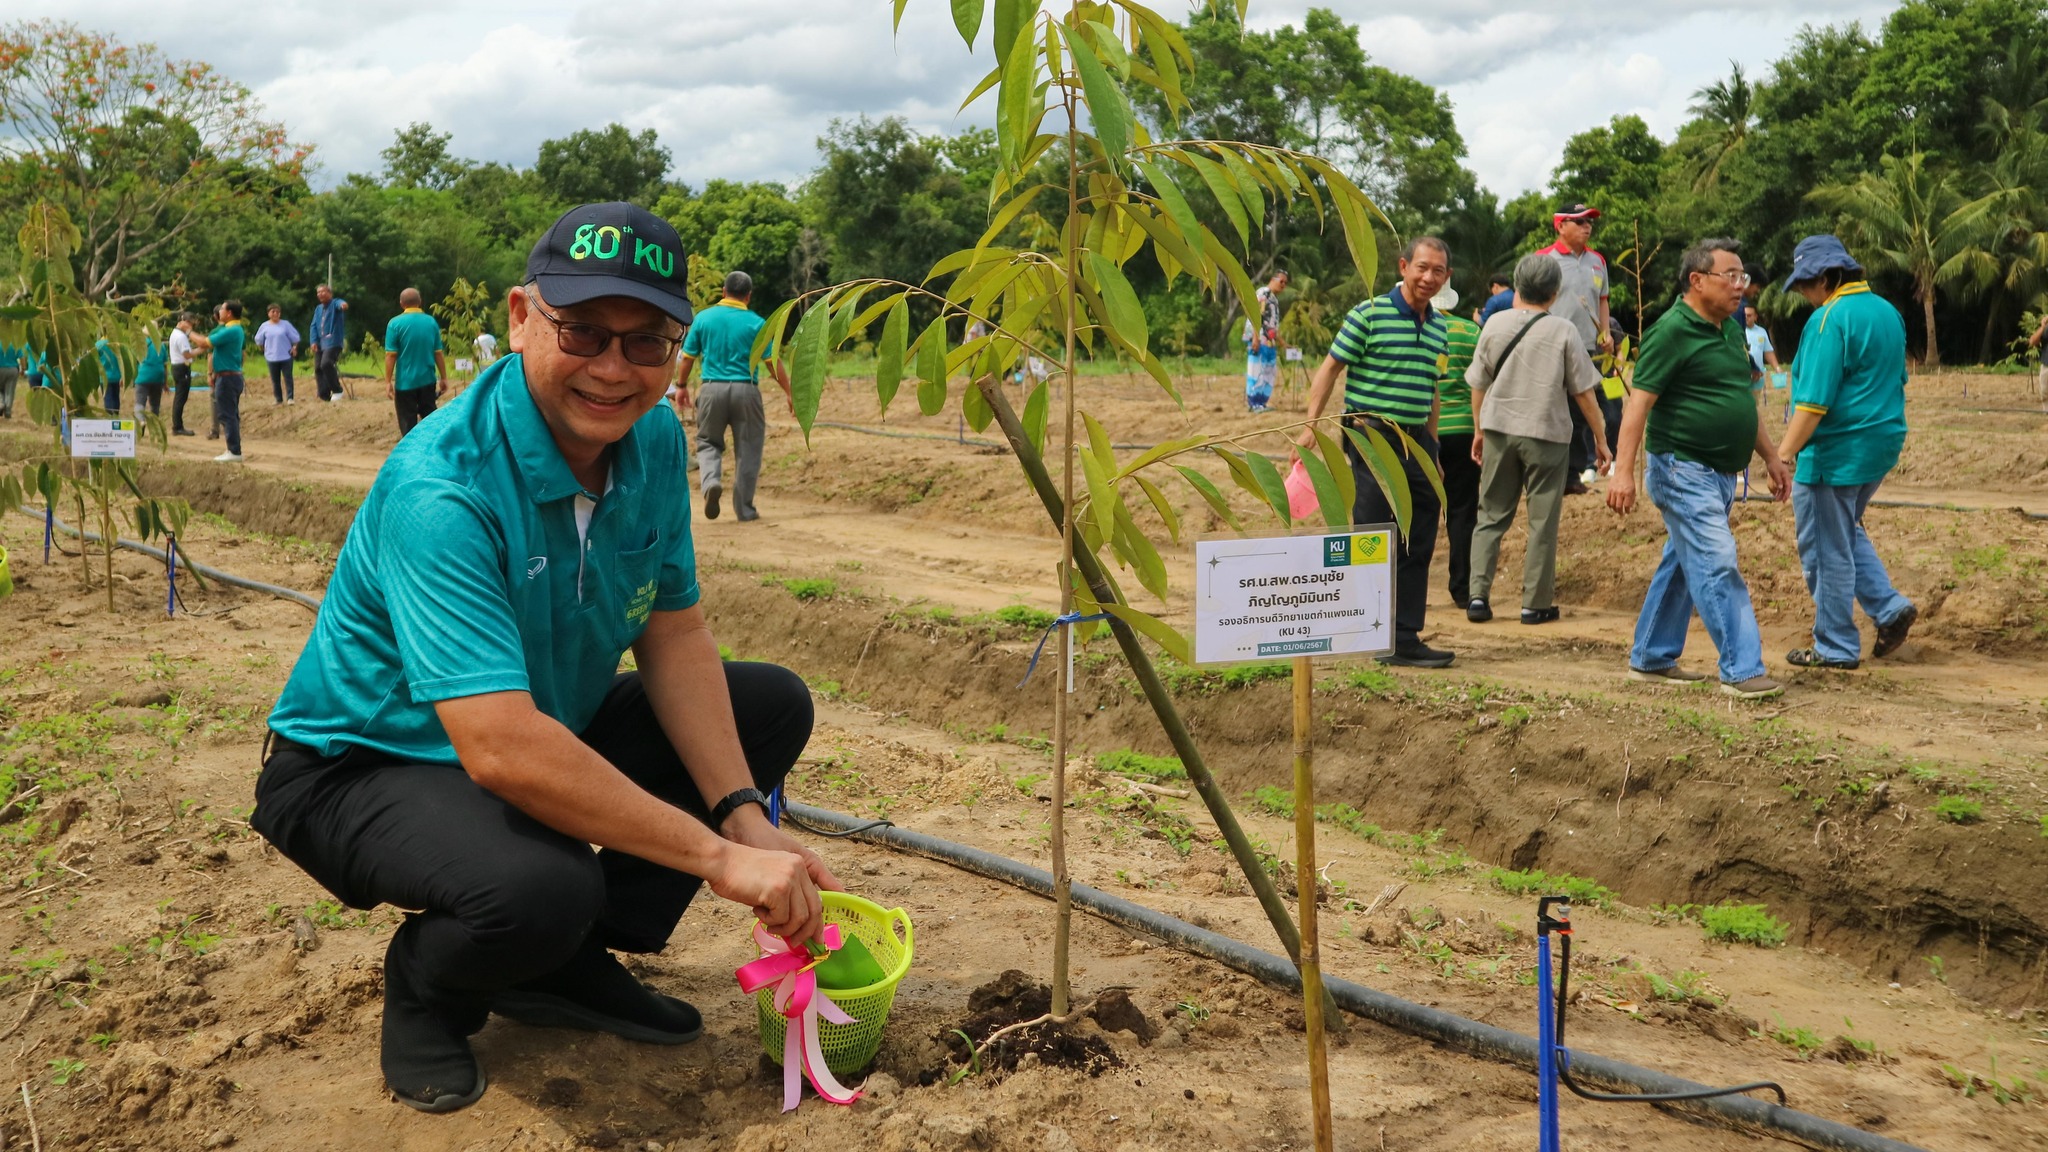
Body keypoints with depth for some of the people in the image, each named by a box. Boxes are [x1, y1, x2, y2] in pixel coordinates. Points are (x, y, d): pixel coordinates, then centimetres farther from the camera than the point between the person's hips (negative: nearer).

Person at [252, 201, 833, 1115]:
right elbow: (503, 749, -40)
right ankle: (425, 988, 1)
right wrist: (720, 857, -37)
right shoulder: (441, 490, -32)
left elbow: (675, 638, -2)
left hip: (551, 735, 8)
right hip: (364, 766, -8)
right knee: (540, 889, -38)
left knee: (772, 706, 0)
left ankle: (573, 962, 6)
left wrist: (743, 814, -17)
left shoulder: (655, 442, -8)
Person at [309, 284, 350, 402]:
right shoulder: (318, 308, 18)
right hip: (320, 343, 8)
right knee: (318, 368, 4)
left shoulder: (334, 303, -3)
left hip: (333, 342, -8)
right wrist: (313, 341, -1)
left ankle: (337, 390, -11)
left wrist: (343, 304, -55)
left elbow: (339, 303, -29)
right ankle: (325, 396, 10)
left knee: (326, 364, -25)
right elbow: (313, 326, 14)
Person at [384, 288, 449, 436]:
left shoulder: (395, 323, -8)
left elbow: (391, 355, -11)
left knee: (408, 424, 3)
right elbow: (439, 353, 4)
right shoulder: (431, 322, 2)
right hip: (428, 379, 3)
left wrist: (388, 381, -7)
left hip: (405, 381, -3)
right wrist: (443, 378, 11)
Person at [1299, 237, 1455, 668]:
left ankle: (1405, 639, 14)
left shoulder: (1439, 329, 14)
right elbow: (1330, 368, -6)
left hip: (1417, 443, 7)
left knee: (1418, 547, 7)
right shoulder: (1369, 315, -5)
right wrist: (1311, 425, -15)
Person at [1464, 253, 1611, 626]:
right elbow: (1584, 392, -3)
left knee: (1491, 515, 12)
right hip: (1546, 432, -2)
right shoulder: (1563, 332, -5)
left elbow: (1478, 384, 7)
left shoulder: (1496, 324, 2)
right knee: (1542, 521, 6)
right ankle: (1536, 603, 9)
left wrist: (1480, 431, 19)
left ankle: (1478, 595, 3)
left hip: (1499, 429, 3)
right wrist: (1601, 439, 6)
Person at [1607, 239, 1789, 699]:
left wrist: (1770, 456, 20)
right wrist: (1624, 470, -27)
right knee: (1717, 567, -10)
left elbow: (1743, 400, 23)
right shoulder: (1672, 331, -14)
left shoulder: (1731, 329, 14)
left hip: (1720, 472, 9)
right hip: (1683, 469, -9)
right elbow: (1639, 402, -19)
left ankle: (1651, 659, 22)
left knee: (1682, 566, 14)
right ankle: (1742, 671, -7)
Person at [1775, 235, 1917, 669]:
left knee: (1826, 551, 2)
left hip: (1837, 452, -9)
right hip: (1882, 445, 9)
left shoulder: (1831, 318, -18)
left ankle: (1835, 648, 10)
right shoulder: (1888, 312, 10)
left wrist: (1783, 455, -24)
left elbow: (1814, 400, -24)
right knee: (1846, 535, 26)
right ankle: (1890, 608, 15)